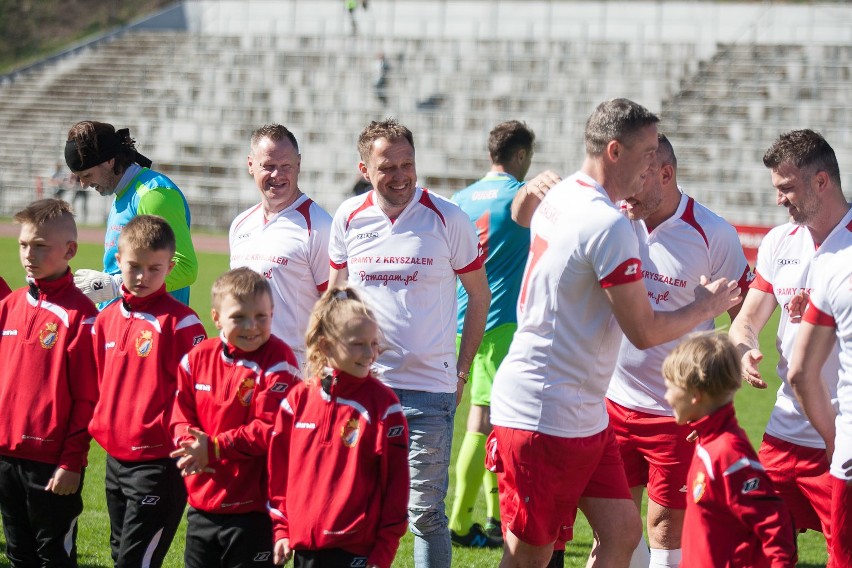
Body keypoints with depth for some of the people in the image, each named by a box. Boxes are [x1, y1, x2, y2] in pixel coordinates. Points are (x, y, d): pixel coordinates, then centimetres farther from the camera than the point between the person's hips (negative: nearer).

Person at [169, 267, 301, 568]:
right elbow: (180, 416, 7)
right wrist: (191, 443, -15)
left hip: (253, 507, -6)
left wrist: (215, 448, -21)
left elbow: (271, 430, -18)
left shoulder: (278, 363, -12)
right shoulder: (197, 358, 4)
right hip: (202, 505, 6)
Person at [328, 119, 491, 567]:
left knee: (425, 512, -3)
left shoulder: (447, 218, -4)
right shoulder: (349, 219, 4)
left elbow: (479, 294, 5)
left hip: (429, 386, -3)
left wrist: (462, 370, 2)